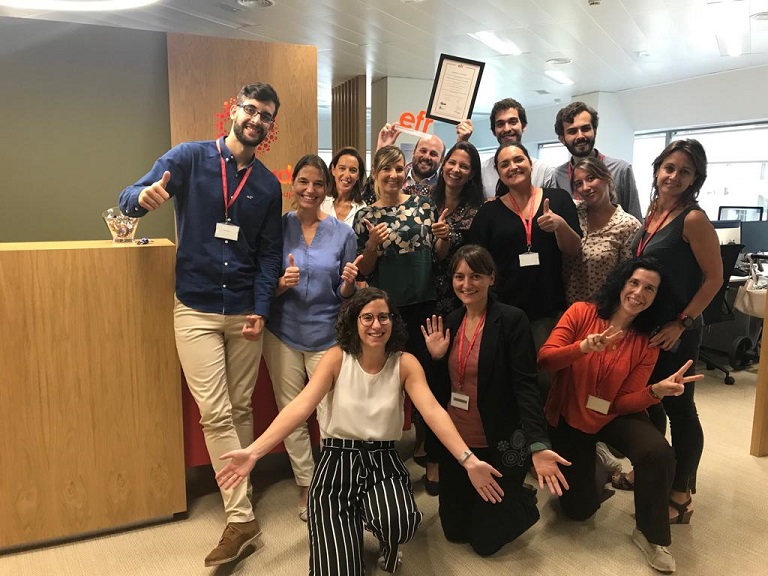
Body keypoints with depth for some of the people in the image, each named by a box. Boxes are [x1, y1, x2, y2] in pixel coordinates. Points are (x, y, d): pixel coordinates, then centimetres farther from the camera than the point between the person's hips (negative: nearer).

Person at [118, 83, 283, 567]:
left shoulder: (268, 185, 8)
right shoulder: (190, 158, 0)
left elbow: (269, 253, 7)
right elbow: (130, 197, -6)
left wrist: (261, 309, -5)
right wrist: (145, 196, -32)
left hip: (245, 312, 3)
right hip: (196, 309, -2)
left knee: (241, 409, 12)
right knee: (215, 413, -5)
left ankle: (238, 498, 29)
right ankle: (241, 519, 5)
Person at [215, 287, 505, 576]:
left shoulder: (405, 363, -5)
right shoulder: (336, 358, -7)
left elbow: (433, 411, -16)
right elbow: (300, 407, -15)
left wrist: (468, 460, -30)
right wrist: (253, 452, -28)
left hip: (383, 461, 1)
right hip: (338, 463, 0)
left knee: (398, 524, -31)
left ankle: (386, 543, 9)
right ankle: (351, 525, 26)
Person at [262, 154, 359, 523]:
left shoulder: (342, 233, -1)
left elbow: (346, 295, 3)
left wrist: (348, 283, -19)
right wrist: (281, 283, -17)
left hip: (326, 335, -1)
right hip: (283, 334, 1)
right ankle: (306, 486, 28)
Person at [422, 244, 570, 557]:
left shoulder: (512, 320, -15)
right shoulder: (451, 321, 2)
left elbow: (526, 386, -22)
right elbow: (444, 387, 7)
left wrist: (538, 444, -33)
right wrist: (436, 358, -11)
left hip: (498, 444, -6)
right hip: (455, 441, 6)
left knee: (484, 539, 8)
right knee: (454, 530, 20)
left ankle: (524, 501, 35)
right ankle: (500, 501, 46)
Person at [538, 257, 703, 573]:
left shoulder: (646, 343, -7)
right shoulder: (581, 312, -14)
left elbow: (625, 401, -11)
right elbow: (544, 360, -21)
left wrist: (657, 390, -31)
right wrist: (584, 347, -38)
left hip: (613, 416, 1)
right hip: (568, 417, -1)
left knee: (659, 453, -32)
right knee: (578, 508, 0)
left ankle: (650, 533, -5)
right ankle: (594, 463, 35)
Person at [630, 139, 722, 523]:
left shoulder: (694, 219, -15)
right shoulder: (653, 212, 6)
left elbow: (714, 278, -15)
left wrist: (681, 323, -18)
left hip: (675, 332, -7)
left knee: (679, 408, 4)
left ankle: (680, 498, 18)